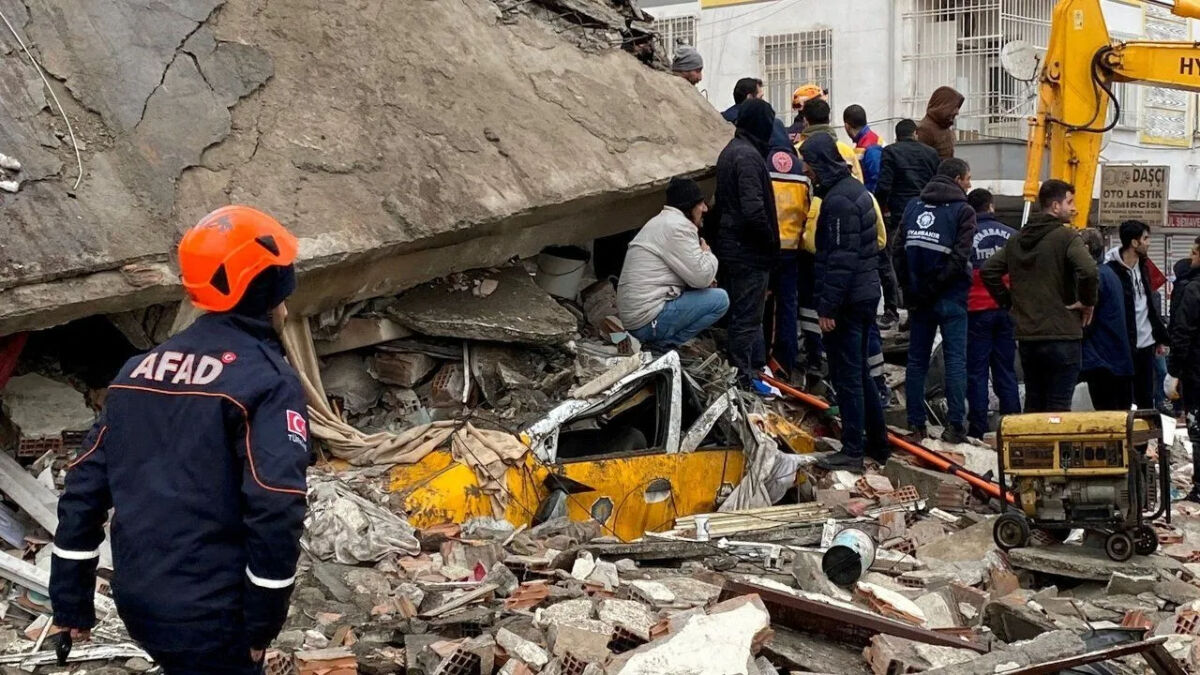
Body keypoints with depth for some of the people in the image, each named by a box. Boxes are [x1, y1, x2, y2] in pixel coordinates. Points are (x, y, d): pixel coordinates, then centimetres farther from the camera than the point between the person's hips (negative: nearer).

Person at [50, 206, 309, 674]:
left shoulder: (140, 370, 9)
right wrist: (263, 622, -12)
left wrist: (71, 601, 15)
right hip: (210, 614, -7)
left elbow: (86, 484, 10)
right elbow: (276, 511, -22)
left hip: (138, 600, 8)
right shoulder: (267, 380, -14)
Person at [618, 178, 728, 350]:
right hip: (648, 322, -10)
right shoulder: (677, 226, -13)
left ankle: (659, 341, 8)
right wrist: (707, 253, 5)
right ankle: (664, 344, -8)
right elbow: (702, 277, -15)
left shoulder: (662, 221, 19)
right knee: (720, 299, -7)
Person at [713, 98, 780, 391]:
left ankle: (753, 365, 29)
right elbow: (754, 208, -27)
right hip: (748, 249, -10)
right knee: (747, 316, -1)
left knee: (739, 311, 17)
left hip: (729, 243, 10)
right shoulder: (749, 155, -19)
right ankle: (744, 377, 7)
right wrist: (770, 242, -13)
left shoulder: (730, 150, 12)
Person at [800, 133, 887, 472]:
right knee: (860, 372, 18)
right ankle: (877, 443, 26)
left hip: (848, 301, -10)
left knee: (847, 376, -4)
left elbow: (840, 259, -22)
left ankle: (852, 451, 2)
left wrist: (827, 307, -20)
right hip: (866, 294, 10)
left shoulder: (838, 200, -18)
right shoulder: (855, 189, 14)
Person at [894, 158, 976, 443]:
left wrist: (910, 288, 6)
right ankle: (956, 425, -3)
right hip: (950, 299, -5)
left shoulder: (913, 206, 9)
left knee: (917, 360, 9)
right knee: (955, 360, 0)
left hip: (918, 298, 5)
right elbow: (959, 258, -16)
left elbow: (899, 250, 4)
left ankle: (915, 424, 11)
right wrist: (936, 287, -10)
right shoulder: (963, 211, -6)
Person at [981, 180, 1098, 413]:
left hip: (1026, 337, 6)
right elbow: (1089, 271, -25)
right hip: (1062, 336, -6)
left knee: (1032, 406, 15)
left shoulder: (1017, 240, 12)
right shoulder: (1067, 237, -10)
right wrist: (1088, 302, -10)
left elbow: (988, 271, 14)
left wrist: (1008, 302, 15)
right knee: (1058, 408, -2)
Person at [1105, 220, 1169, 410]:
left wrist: (1160, 337, 15)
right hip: (1125, 347, -7)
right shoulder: (1112, 271, -14)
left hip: (1147, 344, 7)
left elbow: (1151, 305, 18)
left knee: (1146, 399, 13)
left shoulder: (1143, 267, 11)